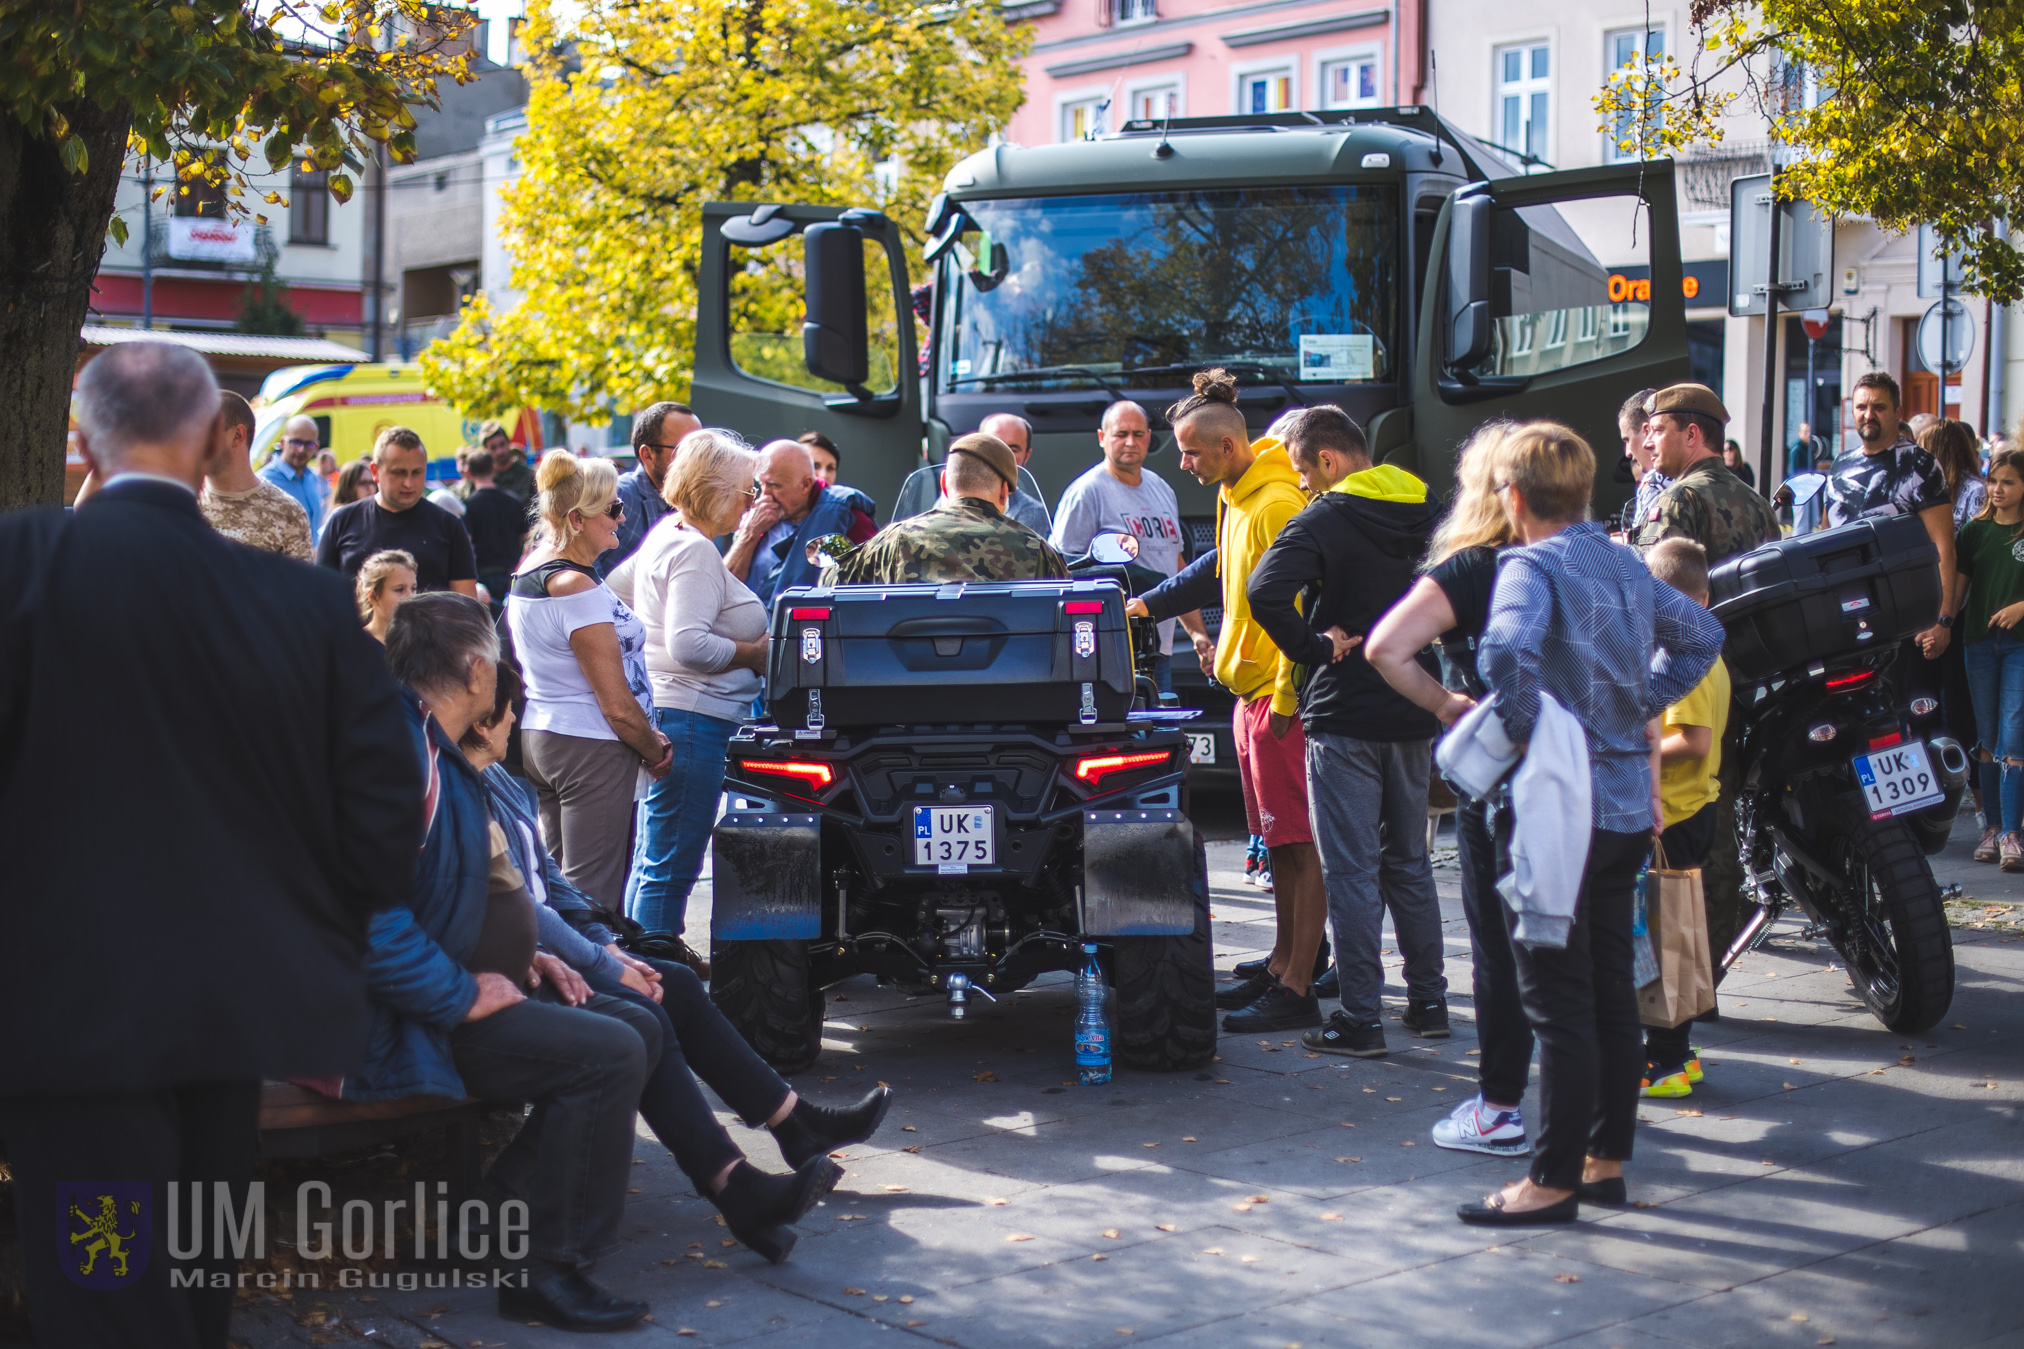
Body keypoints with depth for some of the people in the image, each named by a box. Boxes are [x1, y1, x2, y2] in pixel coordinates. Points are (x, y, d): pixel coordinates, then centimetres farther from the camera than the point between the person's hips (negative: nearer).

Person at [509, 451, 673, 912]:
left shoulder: (527, 571, 9)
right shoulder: (578, 588, -19)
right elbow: (617, 705, -19)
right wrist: (656, 752, -2)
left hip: (537, 734, 10)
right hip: (590, 747, -10)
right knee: (592, 894, -5)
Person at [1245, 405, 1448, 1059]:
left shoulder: (1321, 522, -13)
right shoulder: (1430, 514, 7)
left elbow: (1265, 592, -28)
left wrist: (1317, 650, -16)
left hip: (1345, 718, -7)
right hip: (1415, 715, 7)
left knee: (1351, 870, -1)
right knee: (1409, 862, 17)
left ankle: (1360, 1019, 1)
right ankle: (1429, 1002, 23)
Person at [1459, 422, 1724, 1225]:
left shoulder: (1532, 565, -13)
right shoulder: (1624, 564, 12)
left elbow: (1506, 653, -32)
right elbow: (1700, 633, 24)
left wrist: (1526, 729, -17)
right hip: (1631, 798, 8)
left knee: (1556, 996, -3)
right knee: (1611, 986, 14)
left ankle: (1555, 1180, 2)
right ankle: (1607, 1160, 22)